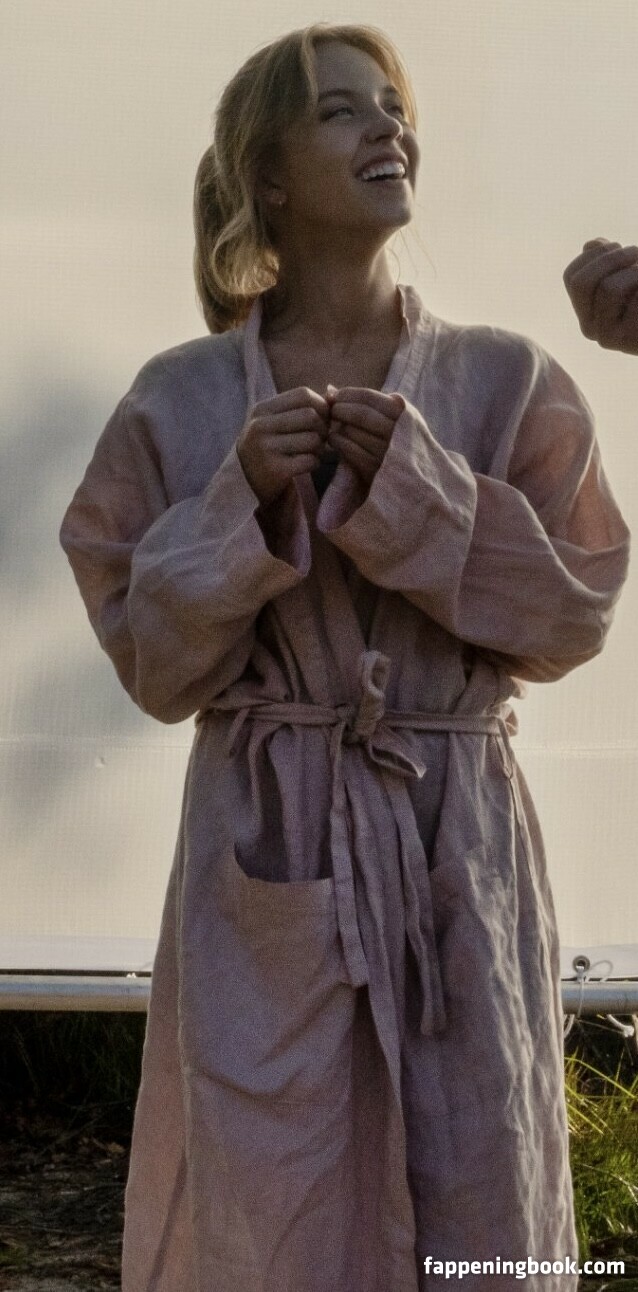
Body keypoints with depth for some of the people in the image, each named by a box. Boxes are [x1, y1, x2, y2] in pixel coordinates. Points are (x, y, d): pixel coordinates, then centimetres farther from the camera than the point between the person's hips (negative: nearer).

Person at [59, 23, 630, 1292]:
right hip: (265, 849, -1)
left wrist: (418, 488, -14)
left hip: (464, 846, 1)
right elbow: (153, 662, 1)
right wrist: (245, 505, -15)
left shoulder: (509, 382, 2)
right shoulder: (182, 400, 1)